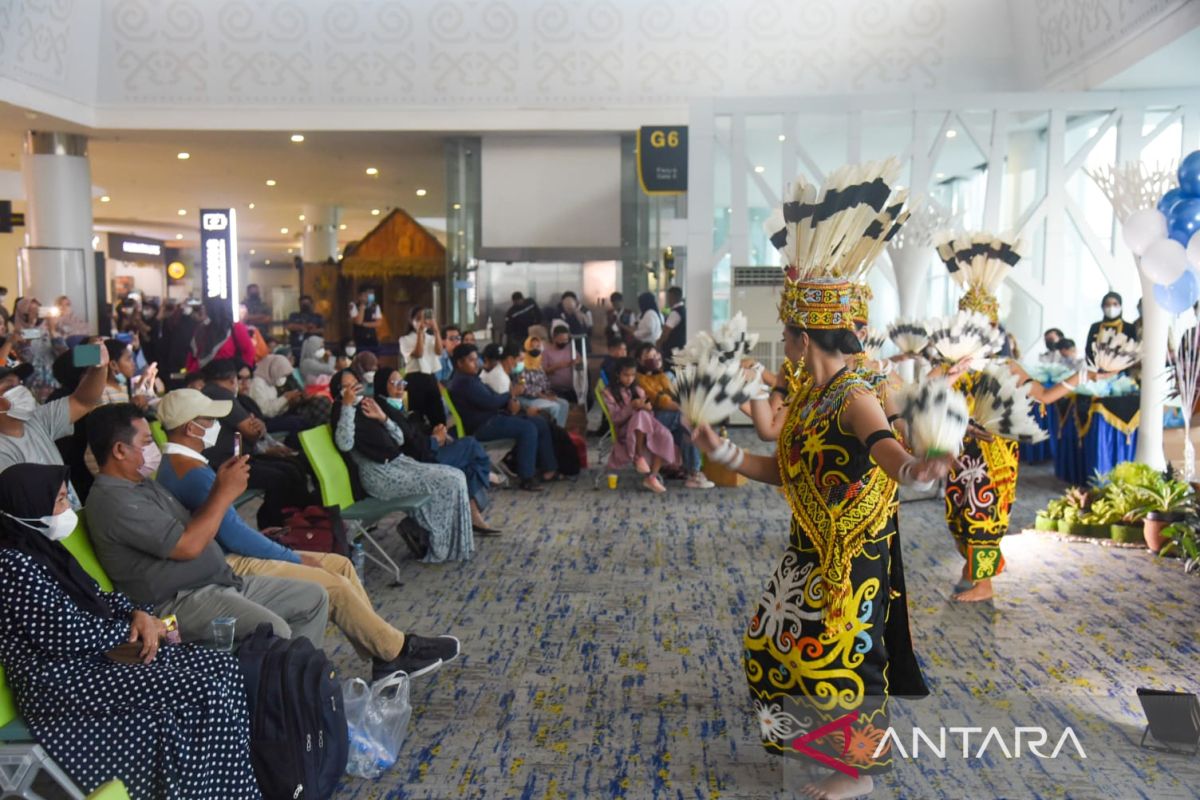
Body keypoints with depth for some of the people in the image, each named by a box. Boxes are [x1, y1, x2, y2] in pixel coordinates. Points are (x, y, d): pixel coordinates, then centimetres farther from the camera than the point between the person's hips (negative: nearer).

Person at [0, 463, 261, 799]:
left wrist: (138, 614, -3)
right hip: (62, 684, -10)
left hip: (91, 655, 10)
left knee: (222, 666, -2)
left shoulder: (41, 546, 10)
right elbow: (73, 635, -22)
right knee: (203, 692, -21)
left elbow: (96, 597, 17)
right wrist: (131, 629, -5)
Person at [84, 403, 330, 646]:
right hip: (178, 603, -10)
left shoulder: (144, 484, 17)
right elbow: (188, 546, -21)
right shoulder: (113, 500, -15)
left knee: (314, 597, 4)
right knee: (273, 632, -33)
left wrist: (220, 489, 2)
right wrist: (225, 493, -12)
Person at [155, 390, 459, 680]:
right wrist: (294, 557, -12)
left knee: (339, 564, 4)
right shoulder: (193, 472, -21)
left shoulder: (173, 464, 13)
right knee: (333, 585, -15)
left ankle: (386, 656, 4)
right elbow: (233, 536, -22)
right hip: (229, 568, -11)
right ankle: (398, 650, 1)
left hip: (227, 556, 11)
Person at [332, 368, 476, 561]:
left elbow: (399, 440, 14)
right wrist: (347, 405, -24)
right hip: (379, 475, -8)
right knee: (448, 483, -17)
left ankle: (417, 527, 0)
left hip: (399, 463, 8)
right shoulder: (342, 413, -3)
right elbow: (345, 444, -26)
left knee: (455, 477, -5)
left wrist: (382, 417, -2)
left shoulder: (369, 407, 16)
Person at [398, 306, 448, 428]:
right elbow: (418, 354, -15)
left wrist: (436, 330, -10)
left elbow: (439, 352, -6)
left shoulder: (431, 338, 14)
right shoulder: (406, 339, 0)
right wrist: (420, 332, -15)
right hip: (415, 379, -5)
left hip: (431, 378, 5)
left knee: (438, 414, 5)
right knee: (417, 416, -3)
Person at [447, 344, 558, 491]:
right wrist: (510, 397, -3)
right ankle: (526, 478, -23)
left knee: (540, 423, 5)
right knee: (528, 428, -26)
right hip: (482, 426, -11)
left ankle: (548, 469, 7)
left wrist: (510, 402, -3)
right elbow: (490, 401, -22)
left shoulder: (470, 378, 18)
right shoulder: (463, 381, -17)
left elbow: (492, 397, 18)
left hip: (490, 419, 11)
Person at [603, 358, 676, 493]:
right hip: (624, 431, -5)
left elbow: (649, 415, 12)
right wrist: (632, 407, -24)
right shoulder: (609, 392, 0)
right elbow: (616, 419, -10)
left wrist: (648, 408, -12)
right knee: (641, 415, -36)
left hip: (646, 429, 5)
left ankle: (652, 477, -29)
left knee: (664, 437, -26)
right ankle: (639, 456, -28)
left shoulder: (638, 390, 16)